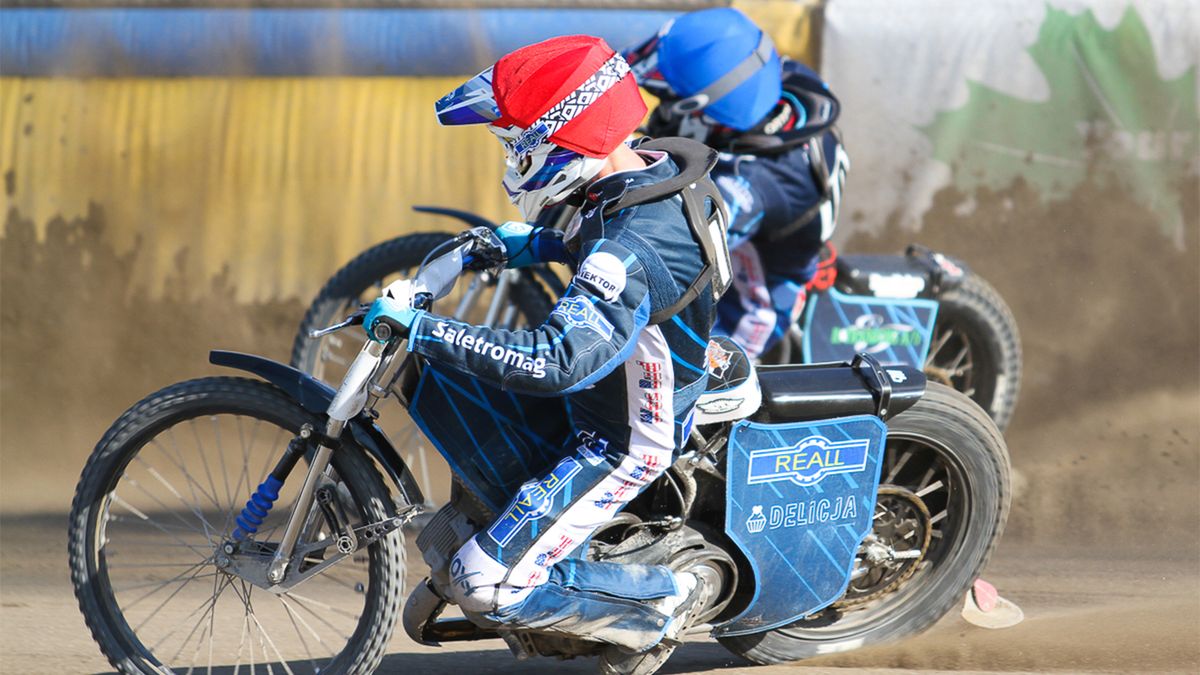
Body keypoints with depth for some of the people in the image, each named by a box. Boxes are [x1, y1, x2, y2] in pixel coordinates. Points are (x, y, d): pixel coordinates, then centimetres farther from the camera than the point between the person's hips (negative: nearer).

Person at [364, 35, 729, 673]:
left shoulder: (630, 252, -35)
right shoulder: (662, 168, -6)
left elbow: (558, 362, -44)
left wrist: (422, 329, -40)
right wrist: (539, 243, 6)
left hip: (622, 441, -9)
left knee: (486, 587, -13)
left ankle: (665, 599, 2)